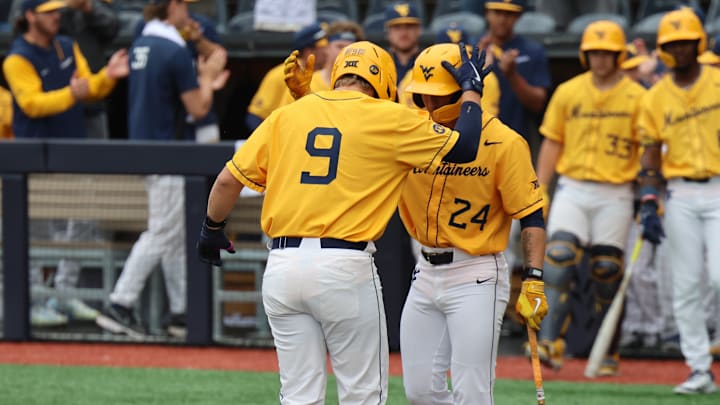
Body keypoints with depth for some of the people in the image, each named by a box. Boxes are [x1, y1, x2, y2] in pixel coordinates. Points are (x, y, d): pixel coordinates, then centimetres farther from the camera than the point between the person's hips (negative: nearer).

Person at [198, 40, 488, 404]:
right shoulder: (389, 119, 0)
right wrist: (471, 90, 21)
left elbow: (229, 179, 9)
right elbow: (464, 147, 4)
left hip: (282, 265, 4)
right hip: (345, 266, -4)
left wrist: (211, 229, 27)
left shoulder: (287, 116, 10)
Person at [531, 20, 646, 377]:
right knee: (558, 260, -17)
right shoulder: (567, 93, 7)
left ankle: (609, 357, 12)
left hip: (615, 196, -1)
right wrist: (540, 195, 4)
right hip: (572, 190, 1)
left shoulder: (636, 97, 1)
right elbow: (551, 145, 10)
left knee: (608, 275, 1)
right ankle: (549, 342, -23)